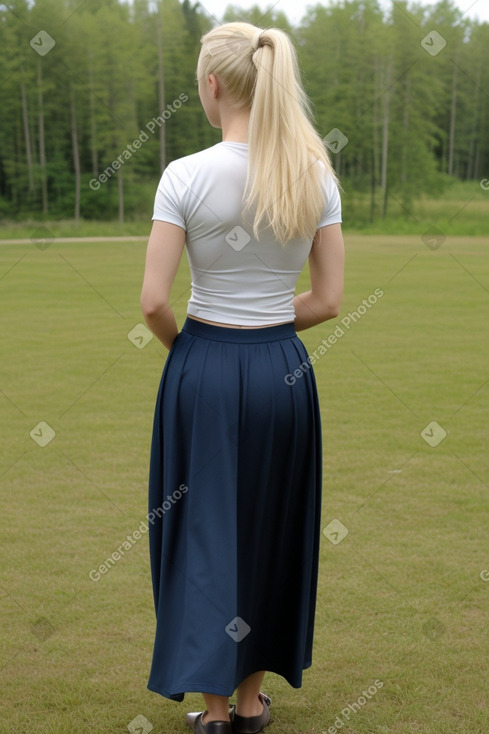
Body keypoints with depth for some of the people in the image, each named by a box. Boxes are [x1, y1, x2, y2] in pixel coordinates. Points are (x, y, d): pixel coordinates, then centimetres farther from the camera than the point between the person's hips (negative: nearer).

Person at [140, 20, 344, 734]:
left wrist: (184, 344, 6)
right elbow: (329, 300, -1)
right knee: (272, 530, 17)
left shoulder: (186, 175, -13)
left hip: (205, 370, -3)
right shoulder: (317, 176, -3)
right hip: (284, 370, 3)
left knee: (205, 529, 11)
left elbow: (153, 301, -14)